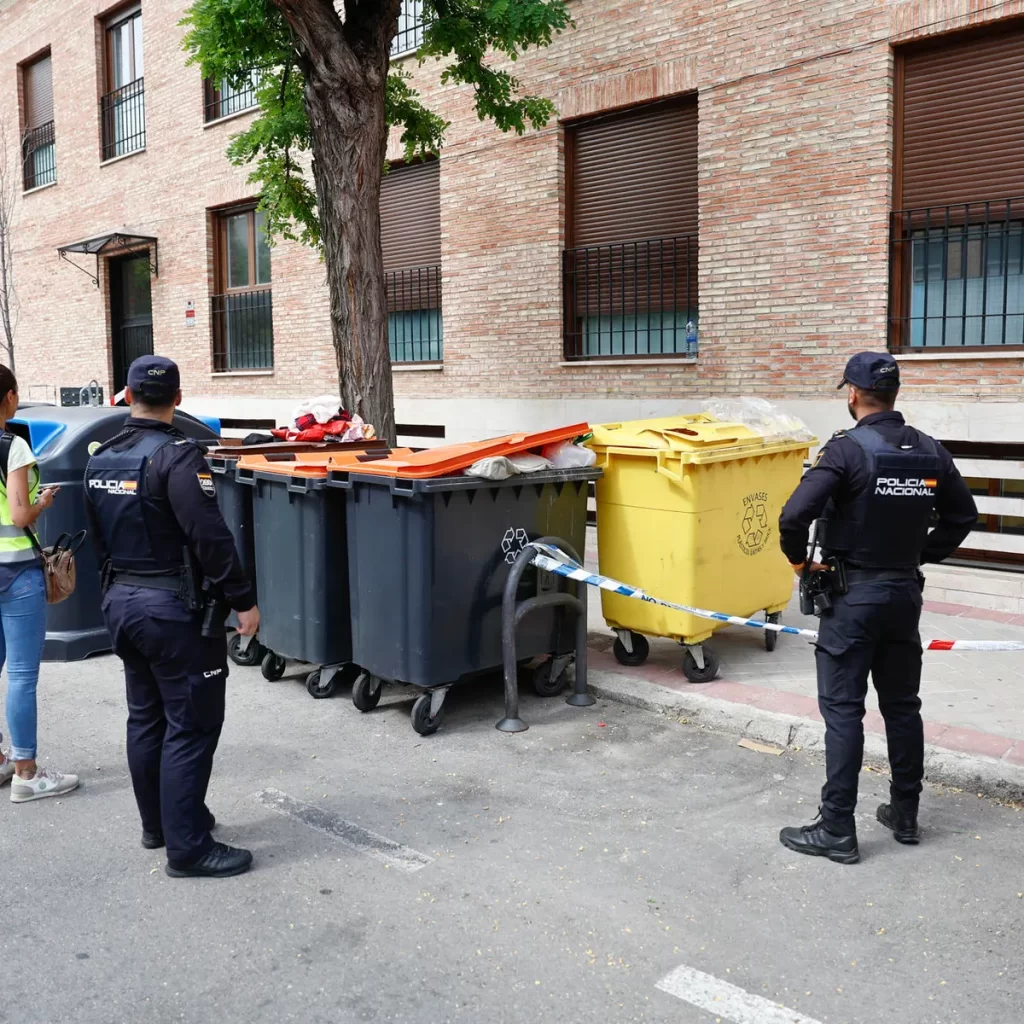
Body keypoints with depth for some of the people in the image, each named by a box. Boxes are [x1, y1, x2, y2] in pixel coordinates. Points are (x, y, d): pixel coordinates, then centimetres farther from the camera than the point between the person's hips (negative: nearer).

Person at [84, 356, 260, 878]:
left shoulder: (100, 460, 8)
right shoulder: (176, 455, -17)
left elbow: (99, 539, 15)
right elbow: (210, 537, -22)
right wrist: (243, 600, -17)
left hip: (120, 601, 8)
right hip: (172, 606, -8)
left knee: (146, 717, 18)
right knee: (190, 726, -2)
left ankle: (157, 824, 30)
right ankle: (187, 846, 2)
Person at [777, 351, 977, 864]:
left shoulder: (848, 449, -16)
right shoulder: (929, 451, 5)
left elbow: (794, 515, -25)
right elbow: (963, 515, 15)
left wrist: (799, 560, -8)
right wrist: (922, 555, 17)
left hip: (854, 594, -6)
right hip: (905, 592, 6)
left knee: (843, 710, -1)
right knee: (902, 704, 16)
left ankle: (837, 830, 4)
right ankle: (905, 814, 28)